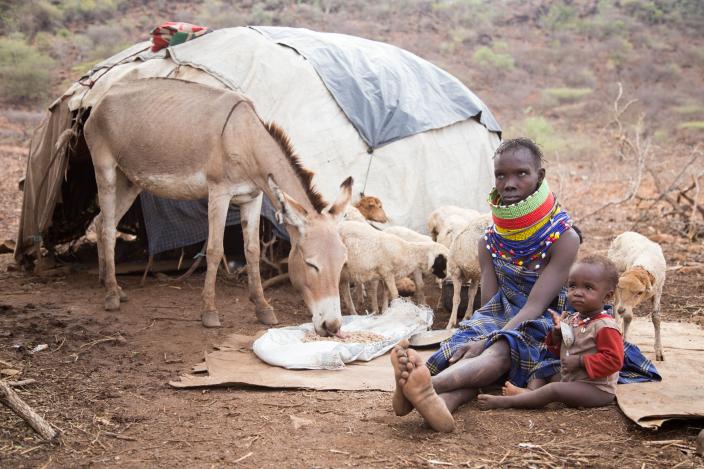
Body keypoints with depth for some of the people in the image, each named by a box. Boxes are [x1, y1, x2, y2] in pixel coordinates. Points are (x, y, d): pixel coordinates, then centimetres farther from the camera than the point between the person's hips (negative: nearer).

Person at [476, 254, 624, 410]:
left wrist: (580, 361, -24)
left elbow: (613, 360, -23)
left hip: (596, 389, -10)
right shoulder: (571, 320, 9)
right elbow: (560, 349, 17)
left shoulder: (606, 326, -17)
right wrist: (557, 332, -4)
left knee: (554, 389, -26)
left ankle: (504, 401, -26)